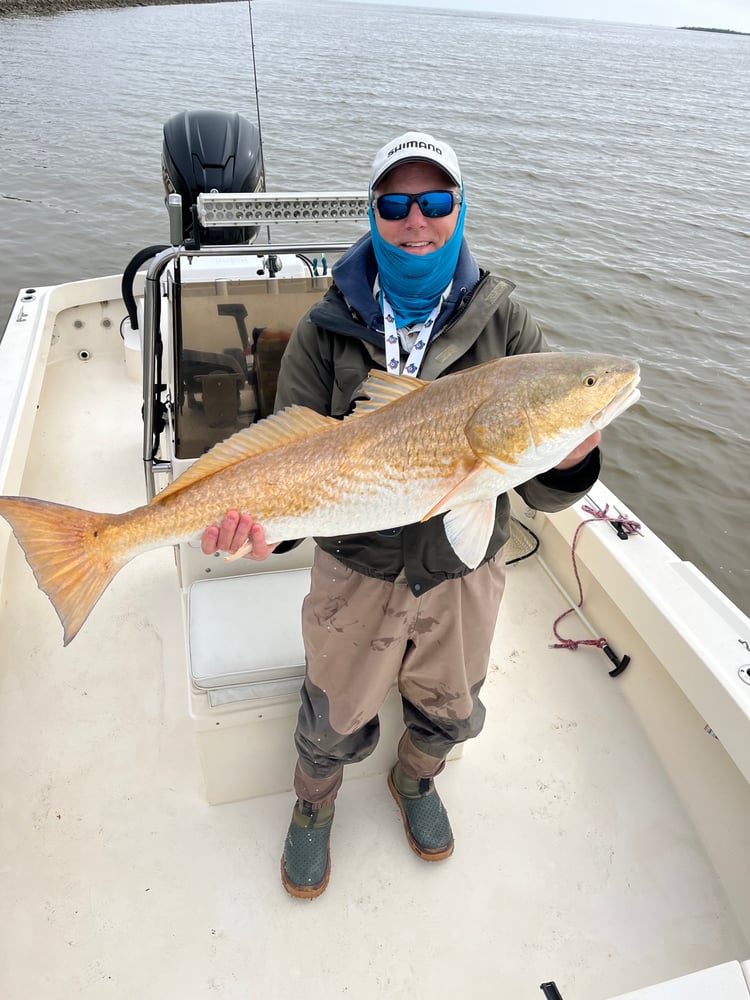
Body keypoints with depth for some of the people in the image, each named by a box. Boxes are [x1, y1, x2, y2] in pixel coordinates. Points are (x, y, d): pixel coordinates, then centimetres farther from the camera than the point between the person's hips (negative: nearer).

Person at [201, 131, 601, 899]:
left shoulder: (504, 325, -9)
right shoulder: (326, 329, -10)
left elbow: (541, 492, -11)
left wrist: (567, 463, -35)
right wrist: (262, 516, -32)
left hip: (464, 570, 2)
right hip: (357, 570, -1)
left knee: (449, 712, 25)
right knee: (335, 719, 19)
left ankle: (415, 783, 61)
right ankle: (313, 808, 54)